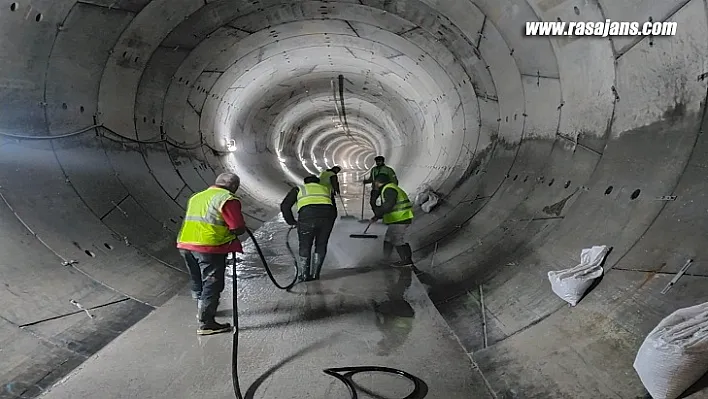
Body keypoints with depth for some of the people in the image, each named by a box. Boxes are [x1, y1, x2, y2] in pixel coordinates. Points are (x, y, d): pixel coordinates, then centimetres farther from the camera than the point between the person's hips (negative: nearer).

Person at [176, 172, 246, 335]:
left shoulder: (196, 197, 20)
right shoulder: (227, 199, -6)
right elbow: (238, 228, -11)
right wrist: (232, 234, 11)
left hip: (185, 244, 8)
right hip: (209, 247, -8)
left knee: (197, 281, 23)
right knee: (212, 284, 1)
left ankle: (202, 311, 42)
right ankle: (206, 323, 4)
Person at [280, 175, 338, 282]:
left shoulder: (299, 189, 30)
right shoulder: (327, 189, 36)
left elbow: (285, 206, 19)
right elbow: (334, 211, 32)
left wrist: (292, 221, 28)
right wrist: (327, 224, 41)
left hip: (307, 215, -2)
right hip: (327, 215, 2)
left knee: (305, 247, 17)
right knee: (321, 246, 22)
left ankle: (302, 276, 25)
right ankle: (315, 274, 27)